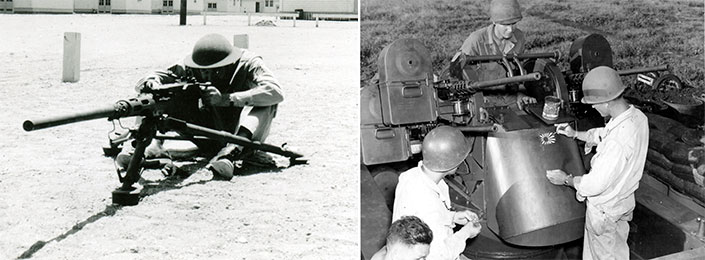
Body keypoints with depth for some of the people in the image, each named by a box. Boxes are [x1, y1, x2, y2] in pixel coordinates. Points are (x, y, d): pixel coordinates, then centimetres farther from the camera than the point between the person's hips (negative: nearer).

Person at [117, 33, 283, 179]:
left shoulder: (248, 64, -18)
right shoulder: (191, 68, -10)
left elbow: (275, 92, -37)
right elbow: (143, 83, -12)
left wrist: (225, 99, -40)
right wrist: (152, 84, -39)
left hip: (243, 134, -2)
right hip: (209, 141, 3)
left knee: (265, 102, -31)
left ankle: (231, 153, -46)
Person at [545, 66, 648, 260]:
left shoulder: (618, 142, -40)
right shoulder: (637, 116, -12)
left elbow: (596, 184, -30)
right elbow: (604, 135, 10)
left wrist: (566, 180, -16)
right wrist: (576, 134, 5)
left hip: (604, 209, -8)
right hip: (624, 200, 8)